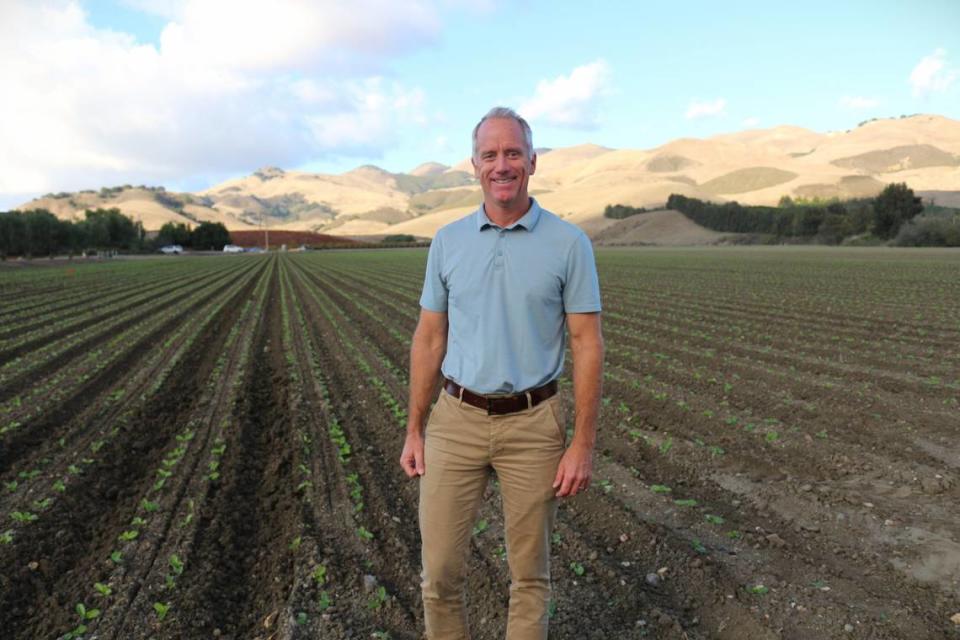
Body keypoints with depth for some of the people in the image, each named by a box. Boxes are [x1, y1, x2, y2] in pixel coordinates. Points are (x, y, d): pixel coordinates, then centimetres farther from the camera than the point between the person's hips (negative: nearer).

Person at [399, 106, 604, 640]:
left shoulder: (569, 243, -5)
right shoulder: (448, 241, 3)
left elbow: (588, 345, -5)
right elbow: (429, 339, 7)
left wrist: (584, 445, -8)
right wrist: (414, 431, 6)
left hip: (533, 424, -2)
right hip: (457, 420, 2)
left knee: (530, 572, 14)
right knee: (440, 570, 7)